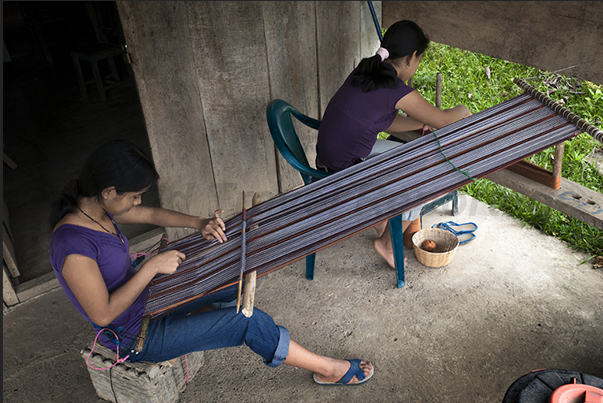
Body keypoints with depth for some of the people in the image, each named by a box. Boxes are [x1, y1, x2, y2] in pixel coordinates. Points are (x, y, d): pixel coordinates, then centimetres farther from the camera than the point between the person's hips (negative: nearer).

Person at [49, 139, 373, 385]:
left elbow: (153, 215, 4)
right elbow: (103, 315, -29)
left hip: (145, 299, 9)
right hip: (135, 339, -9)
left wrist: (198, 224, -11)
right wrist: (152, 266, -29)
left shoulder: (94, 207, -7)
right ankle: (330, 370, 3)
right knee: (248, 321, -14)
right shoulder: (73, 246, -34)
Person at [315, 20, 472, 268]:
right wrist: (461, 111, 15)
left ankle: (411, 231, 32)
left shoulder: (363, 73, 4)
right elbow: (441, 120, -5)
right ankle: (386, 243, 21)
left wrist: (423, 123, 11)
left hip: (334, 157, 9)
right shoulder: (398, 92, -21)